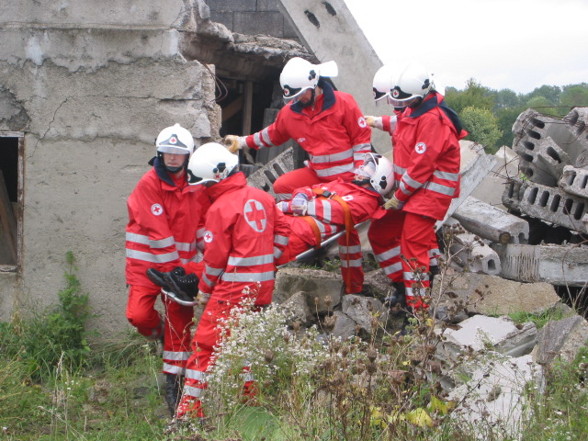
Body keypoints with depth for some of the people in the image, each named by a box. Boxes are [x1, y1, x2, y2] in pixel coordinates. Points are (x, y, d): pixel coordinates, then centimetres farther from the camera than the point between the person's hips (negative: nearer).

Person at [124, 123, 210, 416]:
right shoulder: (149, 184, -9)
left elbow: (204, 226, 7)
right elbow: (157, 230, -15)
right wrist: (171, 267, -17)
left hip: (182, 263, 3)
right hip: (148, 262, -3)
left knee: (179, 323, 3)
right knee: (138, 314, -16)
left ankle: (174, 381, 16)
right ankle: (160, 333, 20)